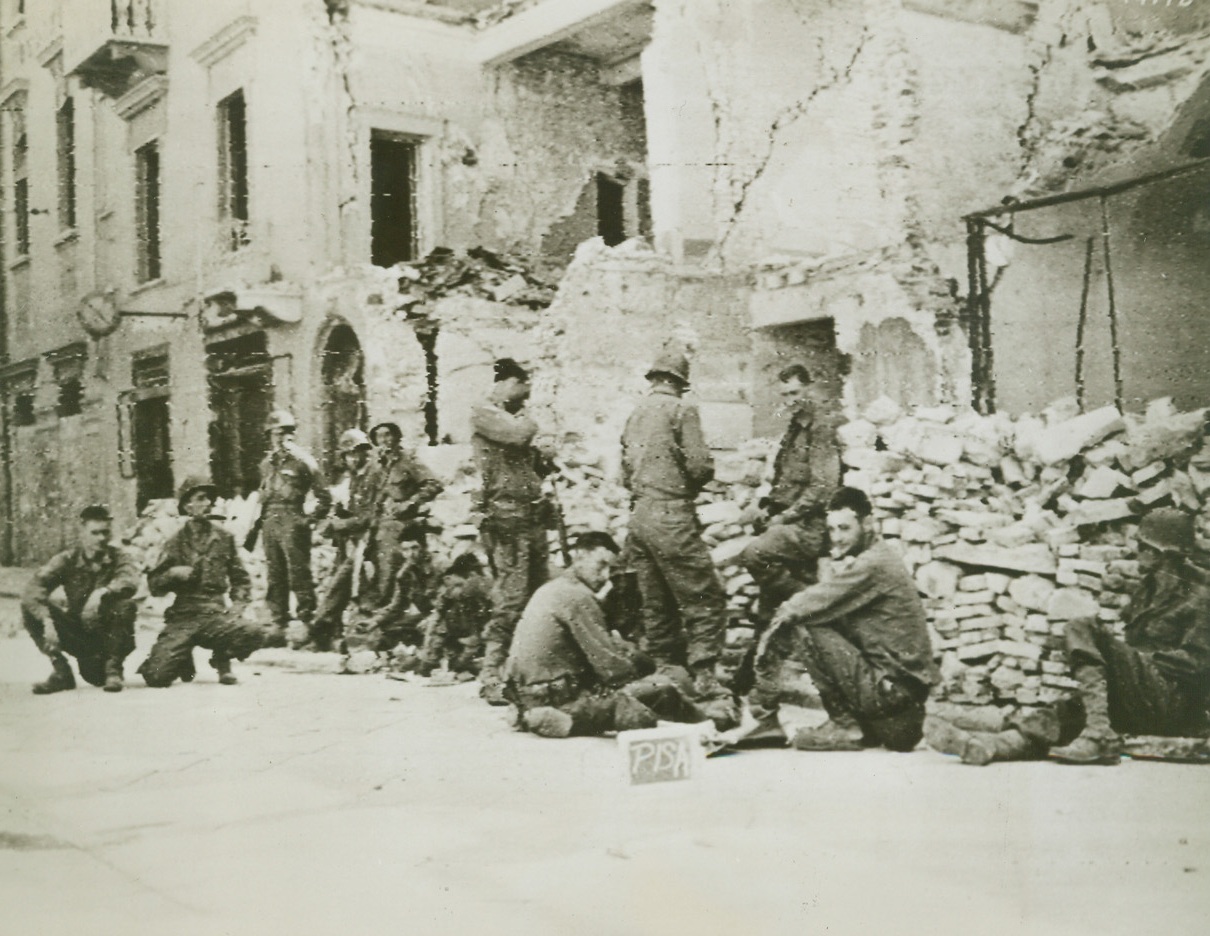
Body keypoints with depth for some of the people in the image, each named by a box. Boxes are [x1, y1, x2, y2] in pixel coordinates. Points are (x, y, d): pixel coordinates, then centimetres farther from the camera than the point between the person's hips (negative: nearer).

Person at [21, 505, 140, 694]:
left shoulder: (119, 558, -6)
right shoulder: (68, 560, -5)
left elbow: (130, 581, -30)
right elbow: (33, 589, -20)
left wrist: (103, 592, -49)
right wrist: (47, 621, -36)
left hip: (110, 635, -2)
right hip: (77, 634, 2)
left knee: (126, 605, -32)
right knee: (31, 609, -18)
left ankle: (113, 670, -13)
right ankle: (61, 672, -7)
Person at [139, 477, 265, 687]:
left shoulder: (224, 538, 11)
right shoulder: (177, 542, 9)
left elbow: (241, 578, 15)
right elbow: (154, 584, 9)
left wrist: (238, 605, -2)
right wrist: (173, 573, -10)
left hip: (216, 614, 1)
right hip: (183, 616, -1)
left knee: (253, 634, -31)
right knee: (156, 676, -20)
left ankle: (221, 660, 3)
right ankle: (184, 661, 18)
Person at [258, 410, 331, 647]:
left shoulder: (302, 460, -3)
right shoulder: (267, 463, 16)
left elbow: (324, 497, -3)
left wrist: (311, 519, -8)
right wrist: (259, 521, 16)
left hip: (292, 523, -6)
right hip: (270, 523, 6)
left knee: (299, 575, -6)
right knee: (275, 578, 9)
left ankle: (308, 622, -2)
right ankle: (277, 626, 14)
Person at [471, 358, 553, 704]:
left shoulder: (516, 418, 22)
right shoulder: (483, 414, -3)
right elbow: (519, 434, -19)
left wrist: (547, 460, 8)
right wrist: (528, 418, 1)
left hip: (532, 516, 9)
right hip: (505, 516, -9)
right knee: (510, 599, -13)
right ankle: (491, 678, -10)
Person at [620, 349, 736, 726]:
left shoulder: (634, 416, 16)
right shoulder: (681, 410, -5)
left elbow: (626, 474, 16)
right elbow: (700, 465, -11)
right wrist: (690, 487, 8)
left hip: (638, 516, 7)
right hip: (671, 517, -7)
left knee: (657, 608, 12)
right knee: (705, 600, -6)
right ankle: (705, 685, -13)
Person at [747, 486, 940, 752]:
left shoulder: (873, 563, -14)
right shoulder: (858, 561, 17)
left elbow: (810, 605, -16)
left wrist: (785, 612, 3)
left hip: (893, 687, -10)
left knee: (804, 630, -14)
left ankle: (845, 726, -6)